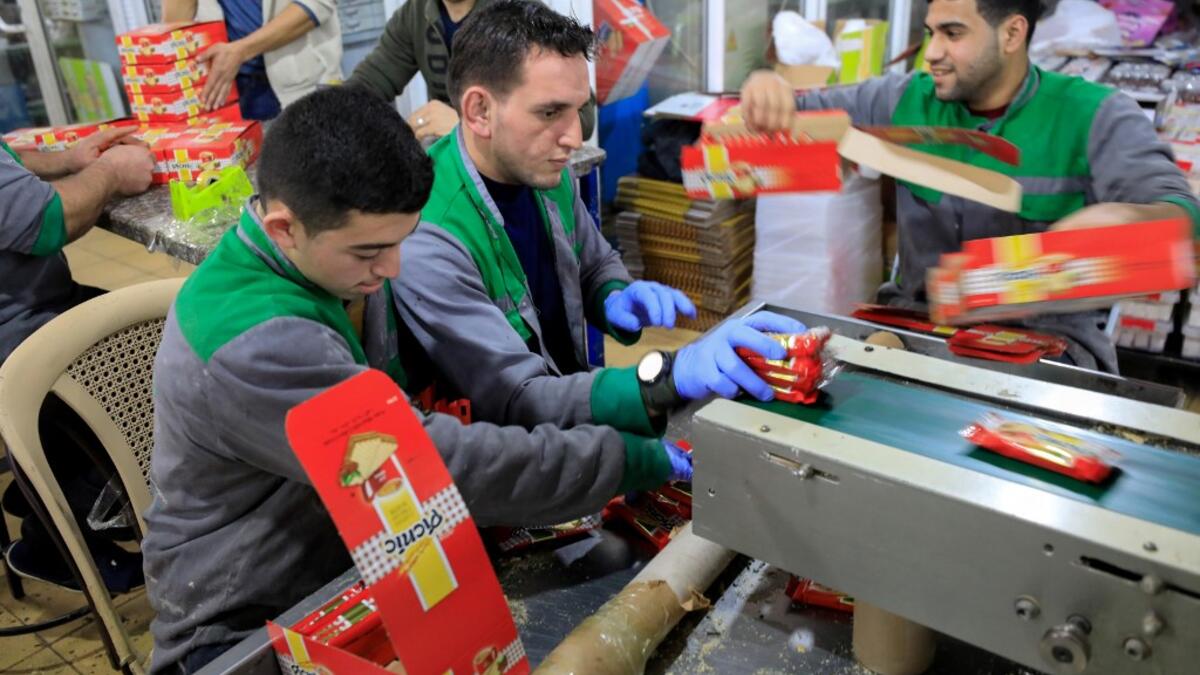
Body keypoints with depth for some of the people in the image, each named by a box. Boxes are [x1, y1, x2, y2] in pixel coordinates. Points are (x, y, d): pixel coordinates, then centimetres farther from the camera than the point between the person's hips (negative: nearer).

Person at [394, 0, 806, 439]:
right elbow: (517, 405, -28)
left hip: (572, 387, 7)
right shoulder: (424, 244, -26)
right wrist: (670, 377, -41)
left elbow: (596, 264, 14)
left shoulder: (545, 173, -4)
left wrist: (615, 300, -10)